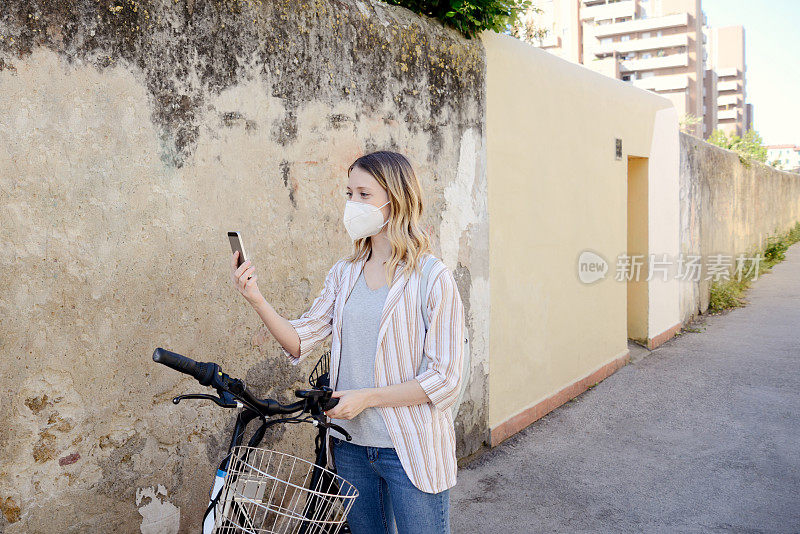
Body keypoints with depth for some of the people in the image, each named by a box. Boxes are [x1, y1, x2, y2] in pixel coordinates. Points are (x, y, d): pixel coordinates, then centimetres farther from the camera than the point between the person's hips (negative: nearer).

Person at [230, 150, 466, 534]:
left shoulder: (433, 278, -13)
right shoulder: (344, 274, 4)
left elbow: (445, 379, -15)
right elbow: (300, 341, -1)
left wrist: (367, 397, -19)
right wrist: (256, 299, -14)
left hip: (412, 451, -5)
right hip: (351, 444, 5)